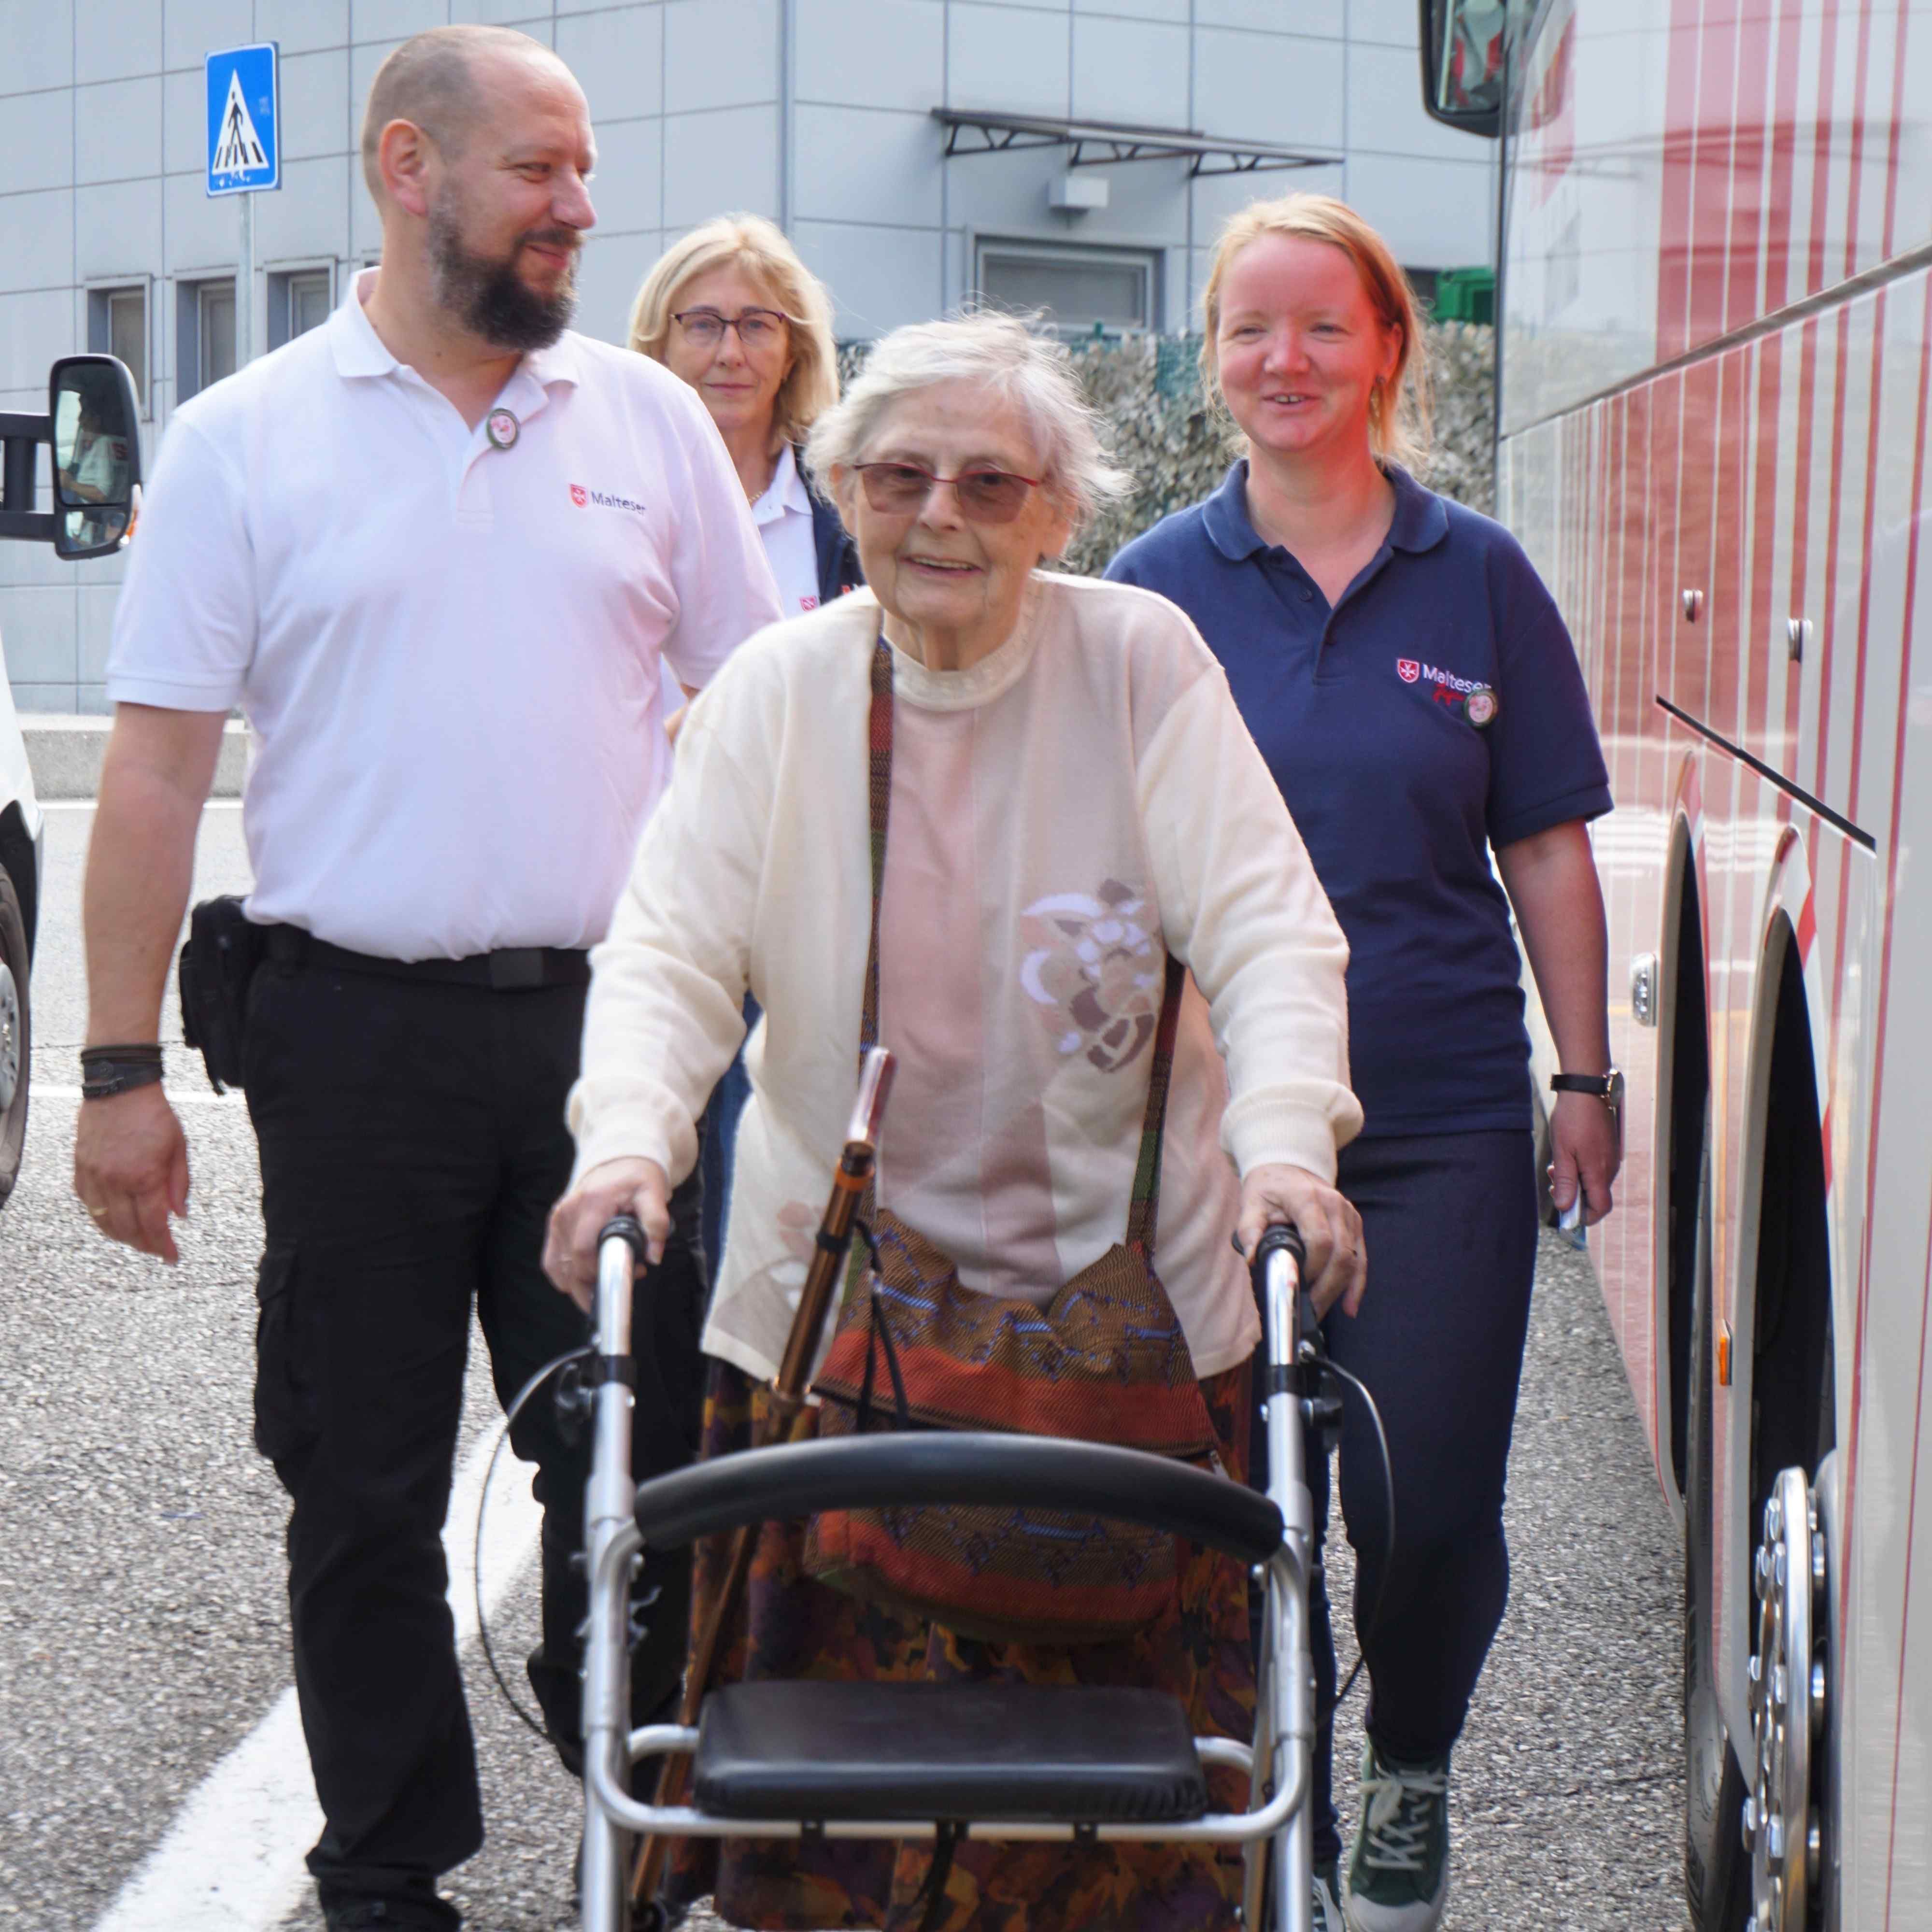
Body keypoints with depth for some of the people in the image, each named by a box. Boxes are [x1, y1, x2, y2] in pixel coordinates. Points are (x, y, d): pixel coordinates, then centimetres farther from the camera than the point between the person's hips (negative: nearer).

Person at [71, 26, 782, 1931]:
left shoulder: (648, 419, 8)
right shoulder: (245, 440, 1)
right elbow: (157, 765, 0)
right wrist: (121, 1070, -4)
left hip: (610, 1017, 2)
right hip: (359, 1036, -1)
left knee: (638, 1454, 6)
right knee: (364, 1487, 8)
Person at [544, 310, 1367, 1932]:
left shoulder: (1143, 661, -4)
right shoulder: (779, 688, 1)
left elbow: (1267, 929, -9)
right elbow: (671, 948, -6)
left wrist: (1284, 1144, -27)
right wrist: (627, 1143, -25)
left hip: (1129, 1298, -1)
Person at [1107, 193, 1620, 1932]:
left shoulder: (1478, 577, 4)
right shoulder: (1156, 585, 4)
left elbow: (1548, 851, 6)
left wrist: (1588, 1080, 4)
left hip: (1441, 1121, 0)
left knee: (1429, 1507, 0)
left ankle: (1411, 1779, 28)